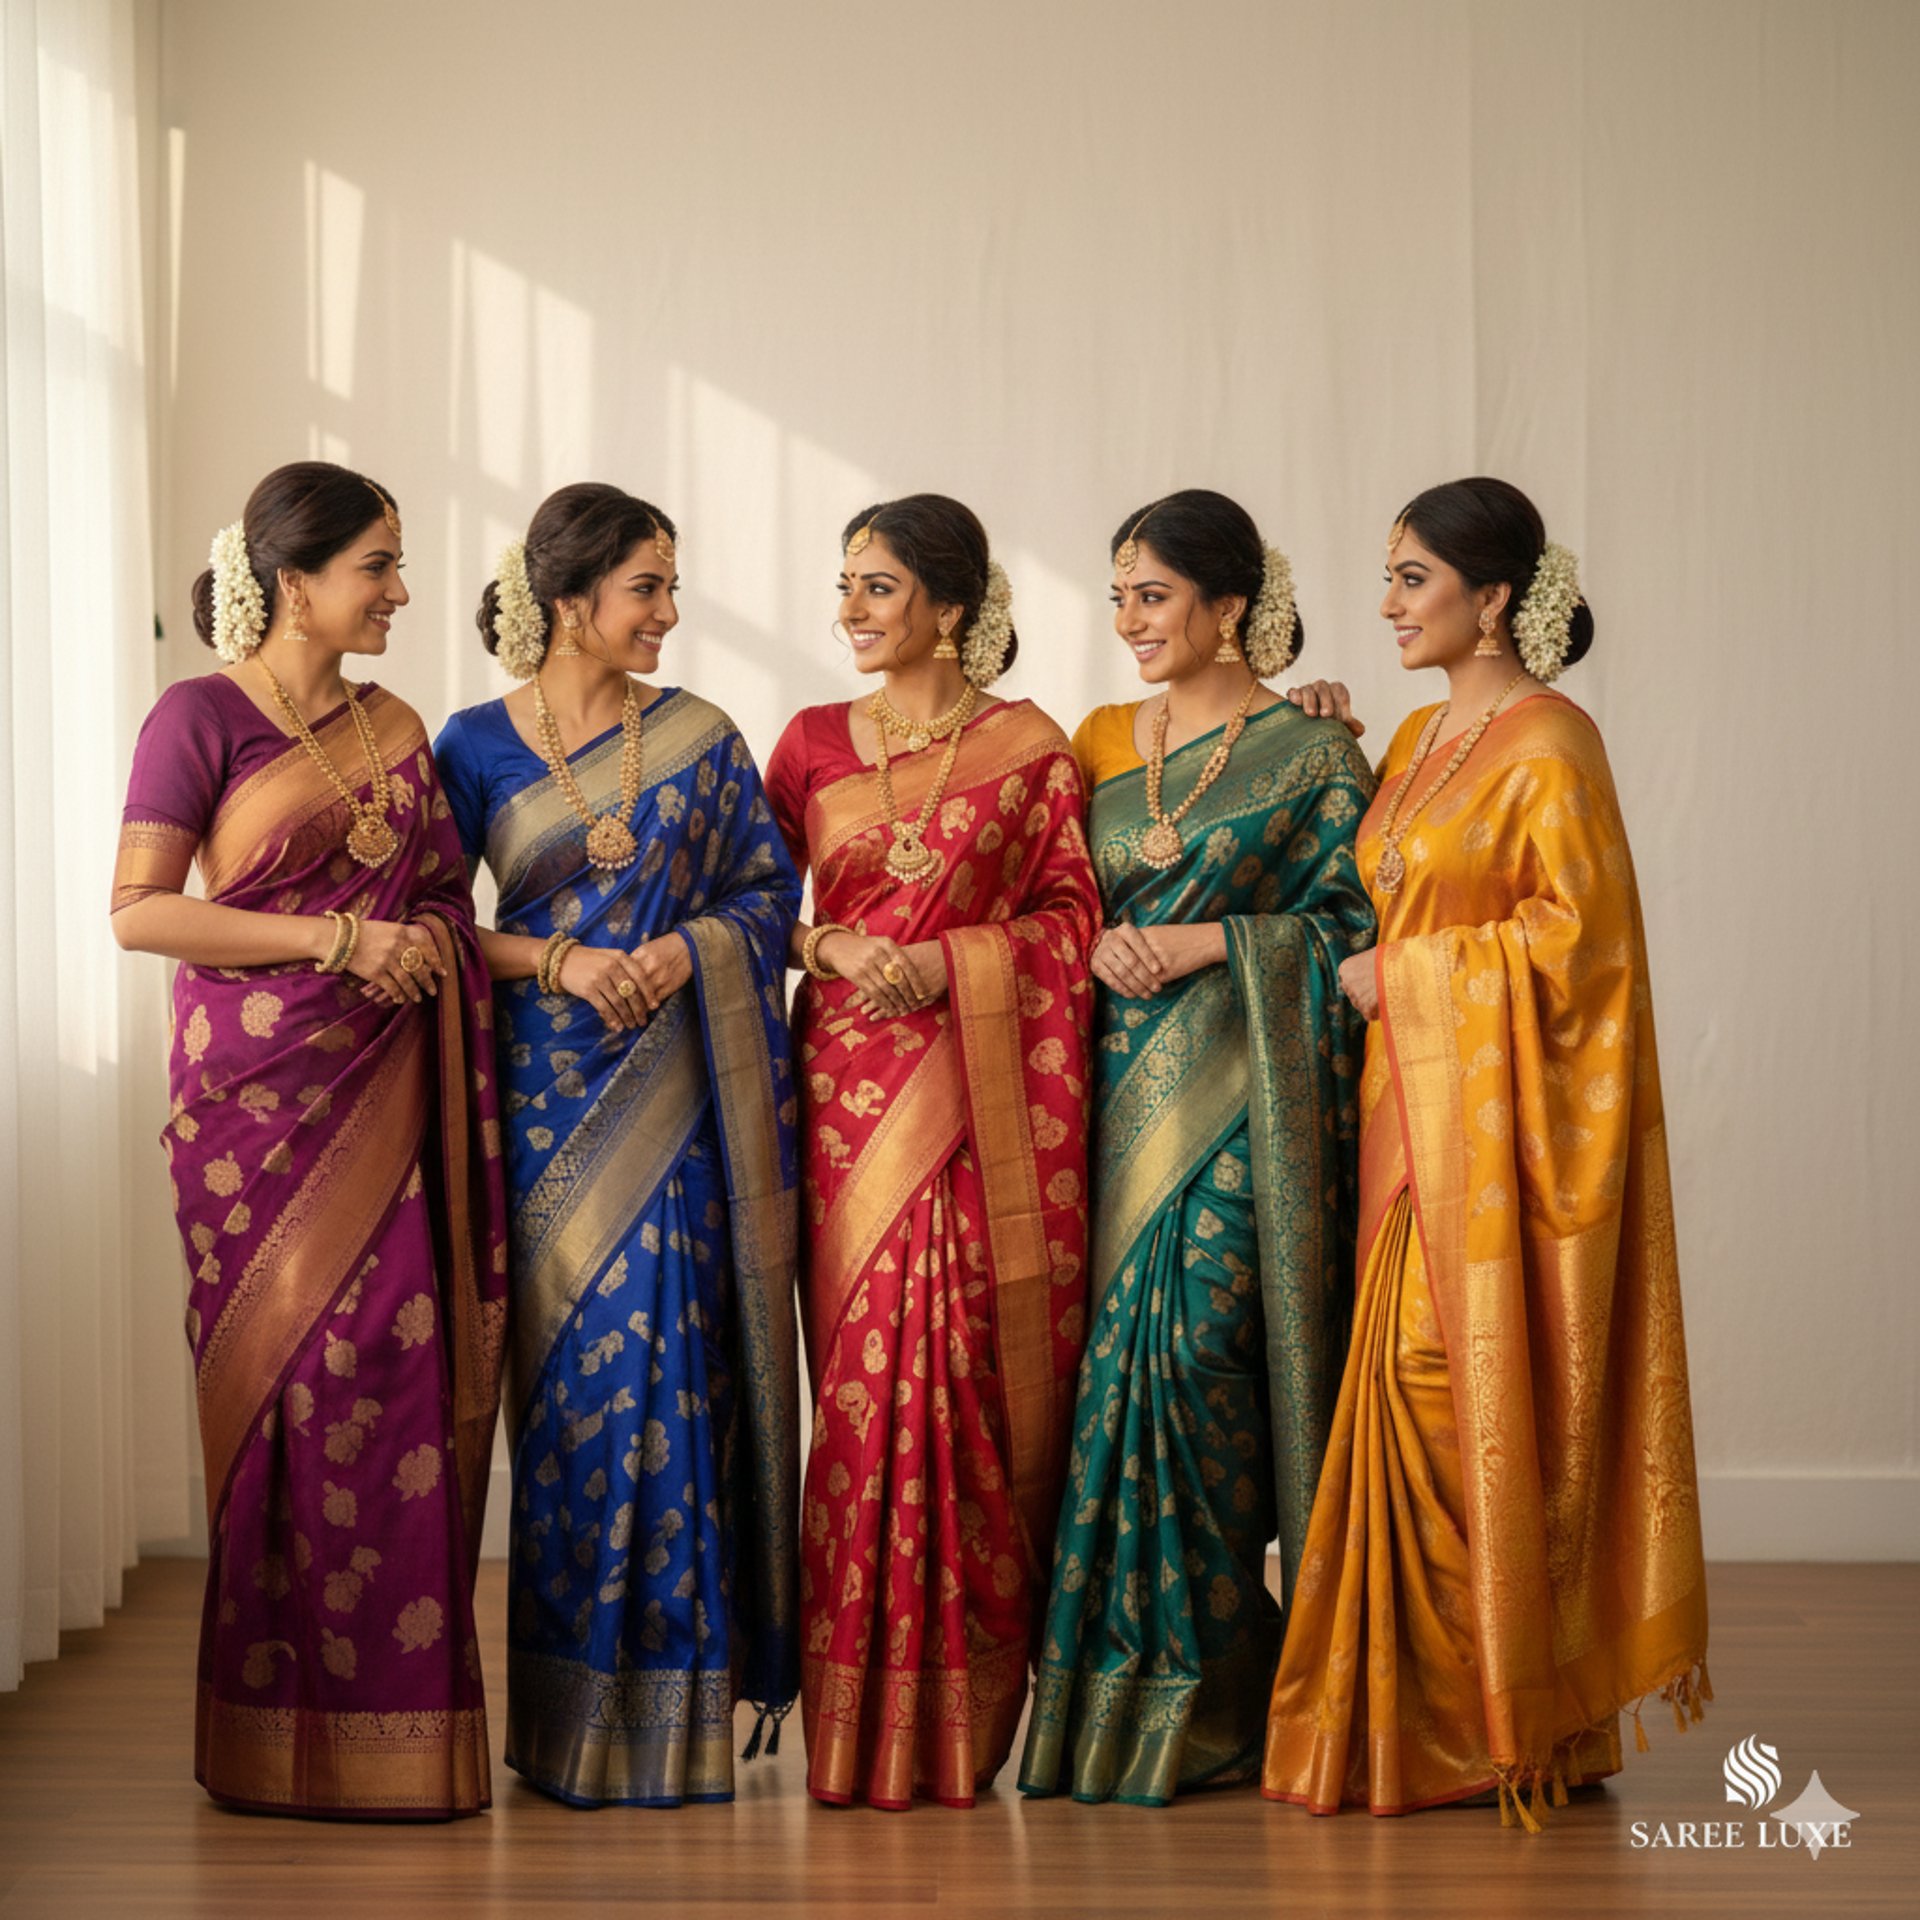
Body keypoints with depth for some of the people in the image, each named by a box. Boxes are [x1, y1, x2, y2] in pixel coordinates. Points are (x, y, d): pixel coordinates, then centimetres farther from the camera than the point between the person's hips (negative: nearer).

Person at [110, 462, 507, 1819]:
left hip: (389, 1096, 5)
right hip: (258, 1094, -5)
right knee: (286, 1384, -5)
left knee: (403, 1377, -2)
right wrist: (336, 940, -13)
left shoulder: (396, 728, 16)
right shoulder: (202, 717, -1)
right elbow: (138, 913, -9)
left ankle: (397, 1724, 4)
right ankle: (286, 1740, 4)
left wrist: (428, 949, 3)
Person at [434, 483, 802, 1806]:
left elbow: (770, 892, 8)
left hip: (676, 1091, 0)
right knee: (570, 1374, 0)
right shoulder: (476, 745, 4)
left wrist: (685, 949, -10)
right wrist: (558, 961, -11)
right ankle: (574, 1713, 9)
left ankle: (667, 1718, 2)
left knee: (660, 1367, -6)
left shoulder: (698, 739, 7)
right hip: (547, 1088, 0)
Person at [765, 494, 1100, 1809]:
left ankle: (959, 1718, 5)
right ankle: (865, 1723, 4)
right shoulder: (813, 743, 12)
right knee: (869, 1376, -3)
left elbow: (1071, 914, 2)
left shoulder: (1029, 747, 5)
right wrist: (830, 946, -7)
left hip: (985, 1094, -2)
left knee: (970, 1372, -5)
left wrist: (948, 960, -11)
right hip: (854, 1089, 2)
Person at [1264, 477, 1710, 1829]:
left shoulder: (1550, 742, -10)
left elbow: (1575, 935, -16)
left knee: (1461, 1394, -8)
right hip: (1411, 1105, 8)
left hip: (1496, 1113, -8)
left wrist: (1395, 977, -11)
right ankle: (1423, 1718, 11)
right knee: (1416, 1392, 6)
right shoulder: (1420, 739, 16)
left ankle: (1499, 1726, 1)